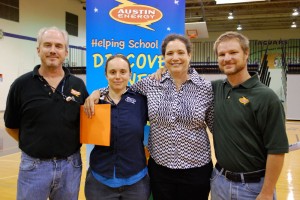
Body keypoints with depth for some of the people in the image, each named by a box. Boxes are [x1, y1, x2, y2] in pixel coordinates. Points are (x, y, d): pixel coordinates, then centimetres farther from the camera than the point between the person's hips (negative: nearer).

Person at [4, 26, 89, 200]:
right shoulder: (22, 84, -4)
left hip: (71, 165, 2)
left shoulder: (78, 85, 0)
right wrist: (35, 144, 2)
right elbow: (11, 127, 4)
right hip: (34, 165, -1)